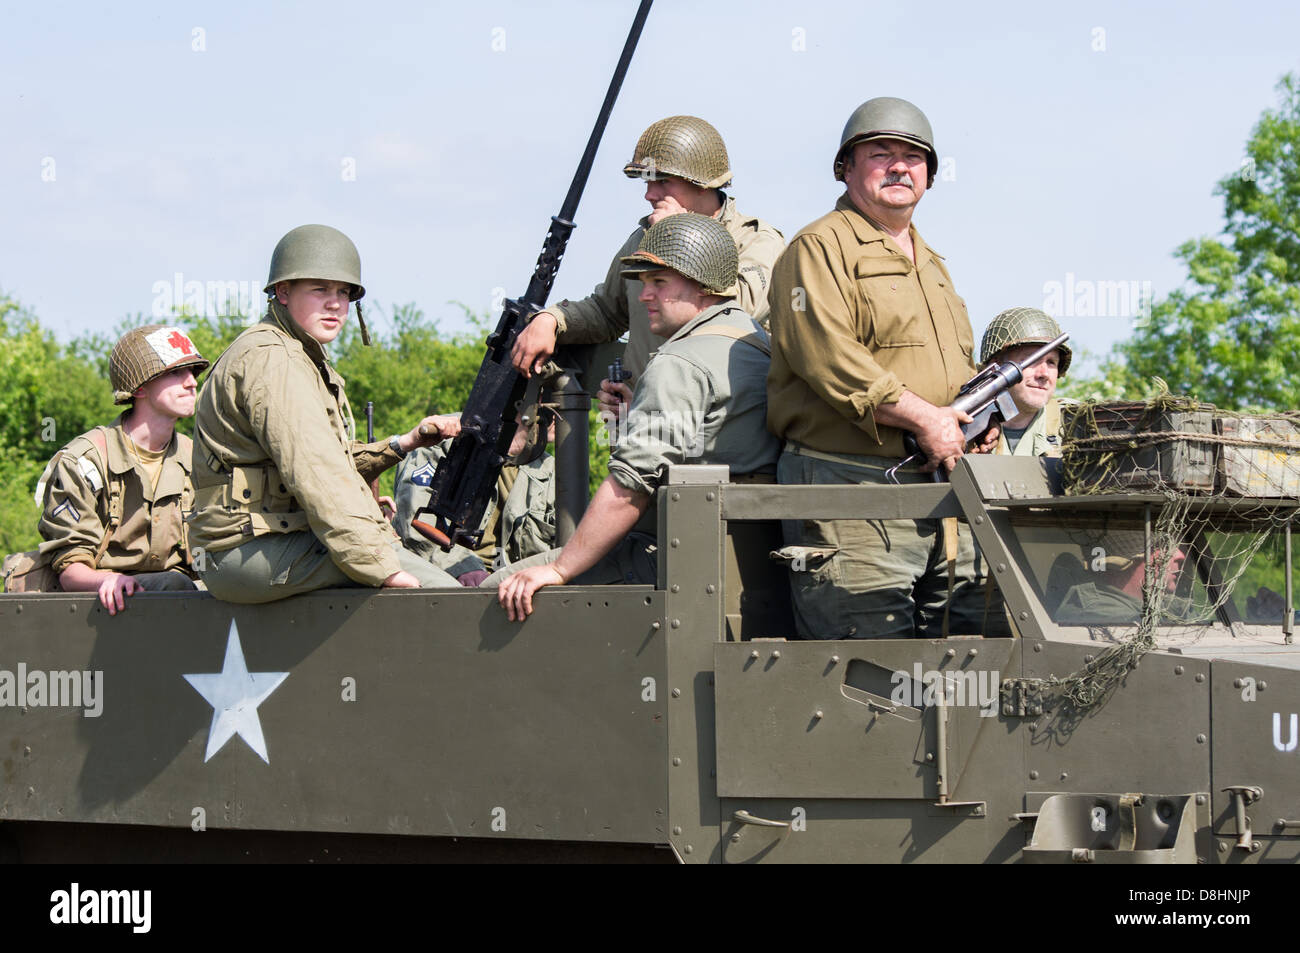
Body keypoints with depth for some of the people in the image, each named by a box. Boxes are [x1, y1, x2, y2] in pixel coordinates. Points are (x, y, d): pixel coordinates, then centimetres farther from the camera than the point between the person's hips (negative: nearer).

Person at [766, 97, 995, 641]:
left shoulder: (931, 264, 26)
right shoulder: (820, 249, -2)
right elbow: (827, 354, -17)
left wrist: (978, 416, 10)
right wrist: (921, 416, -18)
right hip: (850, 489, -8)